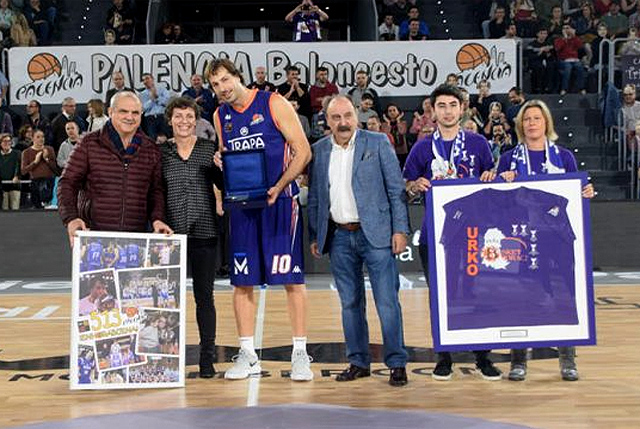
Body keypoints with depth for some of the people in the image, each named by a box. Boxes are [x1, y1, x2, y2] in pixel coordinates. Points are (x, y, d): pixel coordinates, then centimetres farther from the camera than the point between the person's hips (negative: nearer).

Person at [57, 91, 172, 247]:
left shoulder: (151, 150, 11)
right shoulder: (90, 144, 3)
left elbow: (155, 190, 14)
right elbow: (67, 183, 2)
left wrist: (157, 219, -3)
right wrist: (71, 218, -13)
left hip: (136, 237, 2)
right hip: (93, 233, -2)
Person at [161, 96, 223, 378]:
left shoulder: (210, 149, 5)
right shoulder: (161, 152, 6)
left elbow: (225, 184, 6)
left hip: (203, 233, 0)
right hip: (171, 234, 1)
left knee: (204, 295, 4)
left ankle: (207, 358, 11)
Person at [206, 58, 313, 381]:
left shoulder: (274, 104, -4)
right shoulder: (221, 116, 12)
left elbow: (303, 151, -7)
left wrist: (278, 187, -18)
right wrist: (221, 165, -2)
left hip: (279, 201, -5)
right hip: (241, 205, 5)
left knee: (292, 278, -4)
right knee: (242, 281, 6)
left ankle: (300, 354, 6)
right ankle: (248, 355, 16)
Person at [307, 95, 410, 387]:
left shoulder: (378, 142, 0)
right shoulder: (319, 151, 9)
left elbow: (396, 189, -1)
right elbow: (314, 197, 14)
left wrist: (400, 229, -7)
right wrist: (314, 236, 10)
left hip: (375, 233, -3)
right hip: (339, 237, 4)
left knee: (387, 301, -4)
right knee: (350, 303, 9)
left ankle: (397, 364, 5)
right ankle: (358, 362, 20)